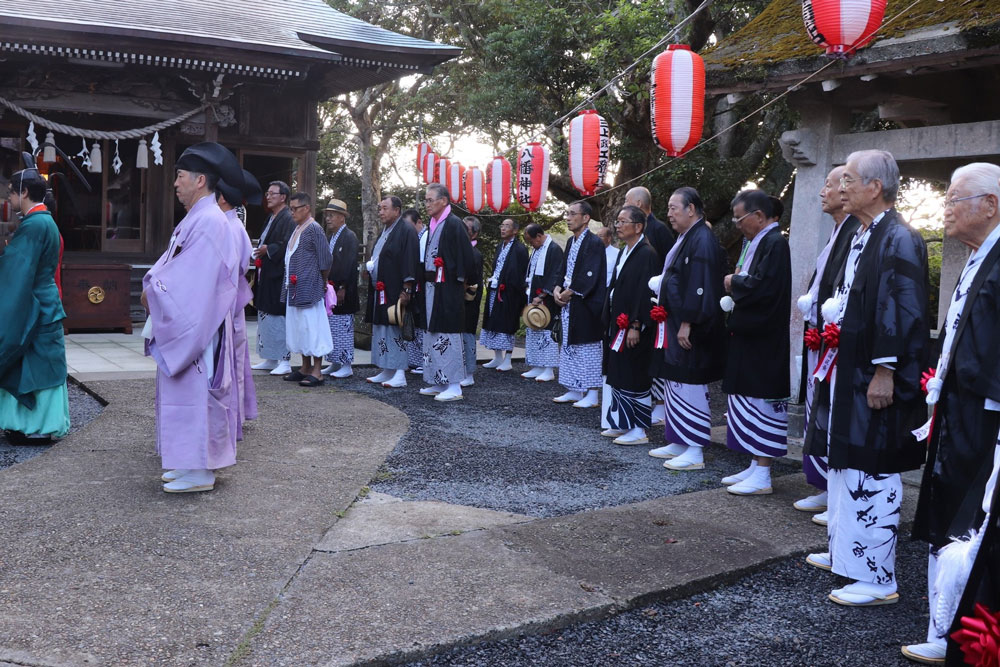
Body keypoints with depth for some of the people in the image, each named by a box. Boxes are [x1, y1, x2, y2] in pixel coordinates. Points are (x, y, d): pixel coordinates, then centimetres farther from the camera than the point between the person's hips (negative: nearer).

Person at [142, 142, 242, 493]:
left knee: (193, 391, -5)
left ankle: (199, 471, 2)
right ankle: (190, 463, 22)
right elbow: (172, 265, 15)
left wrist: (153, 291, -11)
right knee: (187, 393, 14)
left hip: (197, 325, -10)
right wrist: (152, 285, -2)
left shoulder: (209, 221, -17)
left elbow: (193, 279, -22)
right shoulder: (196, 218, 14)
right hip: (184, 322, 10)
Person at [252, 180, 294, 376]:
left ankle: (284, 361, -3)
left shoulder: (288, 219, -12)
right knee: (265, 316, 12)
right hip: (265, 275, 10)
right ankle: (270, 359, 20)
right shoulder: (271, 219, 18)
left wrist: (268, 249, -18)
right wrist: (258, 252, 9)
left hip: (278, 277, -10)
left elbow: (288, 245, -21)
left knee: (278, 318, -8)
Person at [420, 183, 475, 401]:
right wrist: (426, 280, 14)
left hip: (447, 289, -9)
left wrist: (457, 280, -11)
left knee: (447, 334, -6)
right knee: (433, 334, 13)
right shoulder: (434, 224, 14)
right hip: (432, 285, 9)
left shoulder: (454, 224, -13)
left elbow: (466, 256, -16)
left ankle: (454, 386, 1)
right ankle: (439, 382, 21)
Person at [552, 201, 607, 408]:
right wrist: (557, 289, -2)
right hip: (568, 304, 9)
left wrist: (568, 293, -14)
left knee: (587, 349, -3)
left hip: (586, 306, -9)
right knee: (569, 347, 13)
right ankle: (574, 391, 22)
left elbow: (590, 276, -20)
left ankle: (592, 395, 3)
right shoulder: (571, 242, 13)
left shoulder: (594, 243, -13)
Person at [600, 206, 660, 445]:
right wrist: (609, 322, 17)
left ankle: (639, 430, 5)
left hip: (633, 328, -9)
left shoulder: (647, 254, -14)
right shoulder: (623, 253, 14)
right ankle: (621, 424, 22)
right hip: (617, 325, 9)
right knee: (618, 375, 13)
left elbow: (646, 293, -20)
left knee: (634, 377, -3)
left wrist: (636, 326, -23)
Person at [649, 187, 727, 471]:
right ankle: (678, 442, 24)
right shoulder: (686, 238, 14)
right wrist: (661, 285, 11)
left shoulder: (703, 241, -17)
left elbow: (701, 287, -23)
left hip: (691, 330, -10)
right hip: (677, 324, 10)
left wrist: (687, 323, -23)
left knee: (689, 387, -4)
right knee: (675, 385, 15)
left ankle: (695, 450, 3)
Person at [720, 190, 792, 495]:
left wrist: (733, 283, -9)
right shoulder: (756, 242, 13)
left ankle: (763, 476, 3)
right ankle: (756, 466, 22)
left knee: (762, 402, -4)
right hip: (748, 336, 10)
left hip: (764, 342, -10)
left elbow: (763, 287, -25)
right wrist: (737, 284, -1)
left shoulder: (775, 244, -16)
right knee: (750, 401, 13)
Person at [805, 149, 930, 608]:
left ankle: (876, 578, 7)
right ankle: (844, 551, 33)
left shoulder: (899, 241, -17)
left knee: (870, 475, -3)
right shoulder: (860, 236, 13)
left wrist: (884, 370, -22)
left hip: (873, 379, -10)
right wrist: (831, 312, 9)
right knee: (843, 466, 19)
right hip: (846, 371, 10)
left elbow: (904, 313, -21)